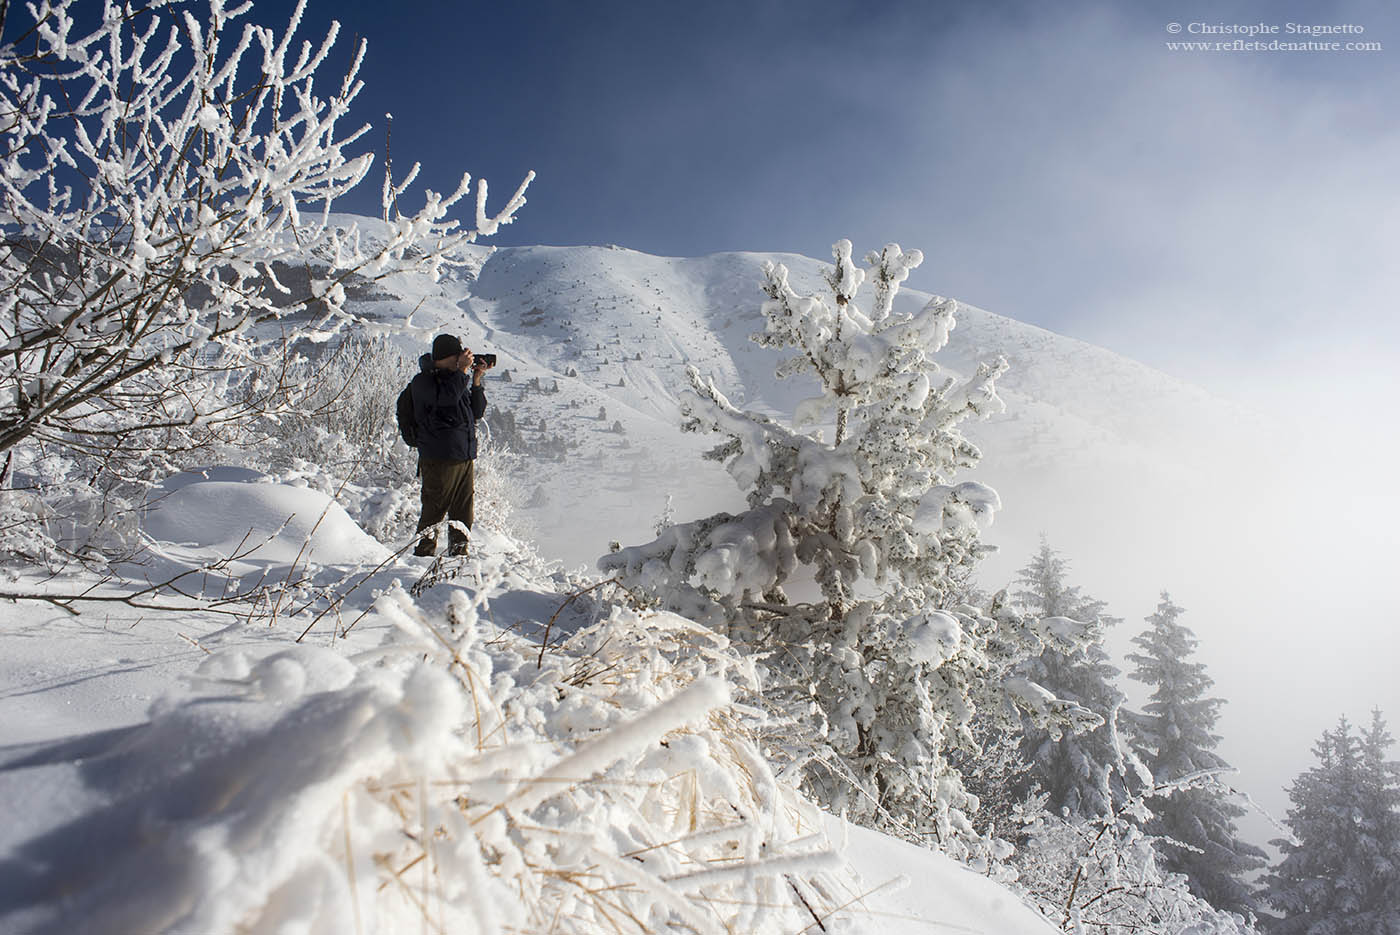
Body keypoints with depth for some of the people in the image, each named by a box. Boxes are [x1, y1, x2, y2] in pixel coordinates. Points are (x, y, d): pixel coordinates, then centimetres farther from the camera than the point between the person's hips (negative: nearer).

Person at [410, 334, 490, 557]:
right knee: (434, 510, -5)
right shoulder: (423, 381, -5)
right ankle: (423, 551, 5)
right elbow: (445, 397, -26)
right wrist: (462, 371, -16)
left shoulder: (456, 379, 18)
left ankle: (459, 553, 20)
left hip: (466, 458, 7)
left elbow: (477, 412, 17)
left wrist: (476, 381, 6)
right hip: (439, 460, -7)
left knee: (463, 512, 10)